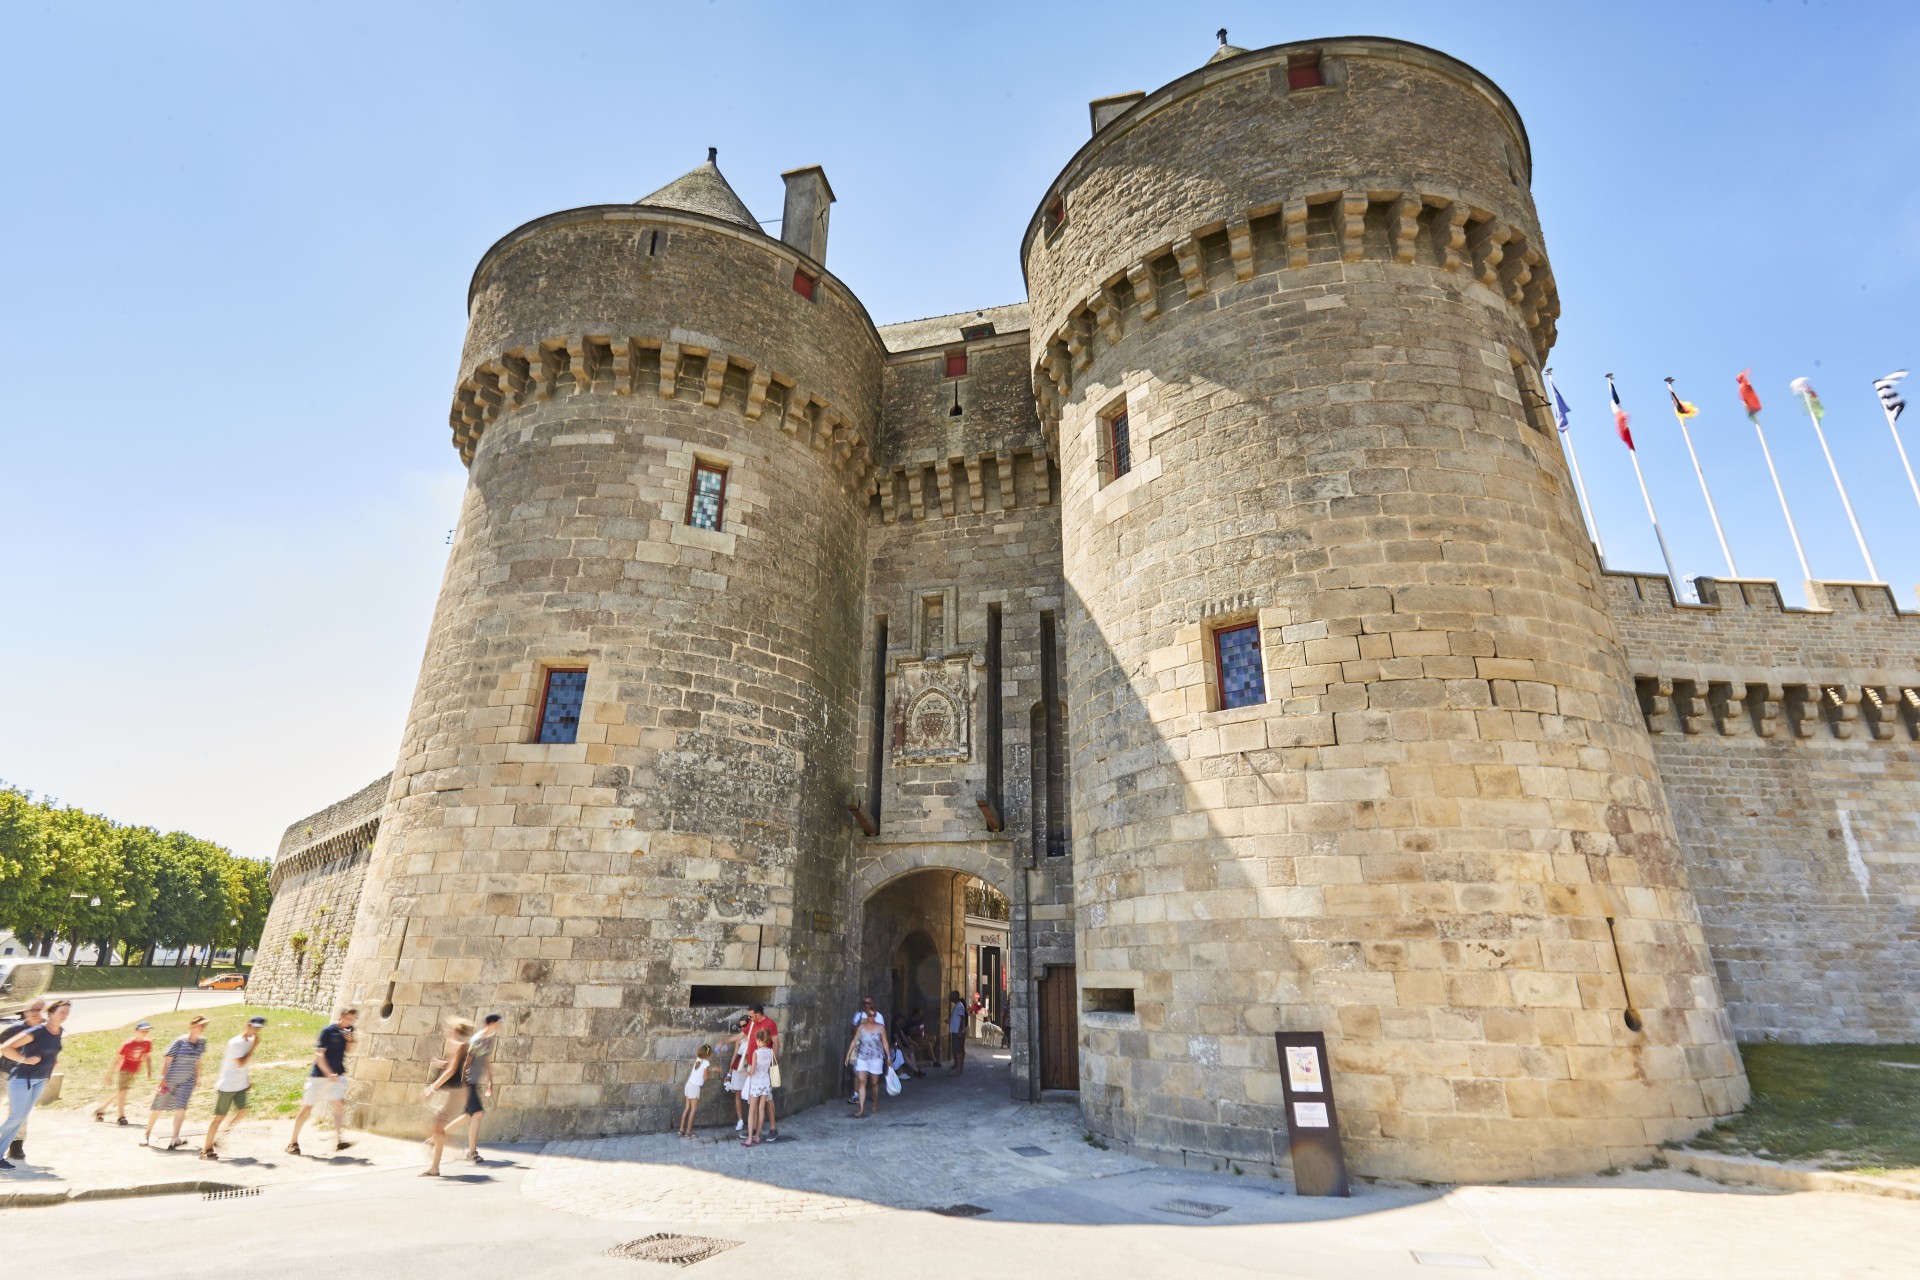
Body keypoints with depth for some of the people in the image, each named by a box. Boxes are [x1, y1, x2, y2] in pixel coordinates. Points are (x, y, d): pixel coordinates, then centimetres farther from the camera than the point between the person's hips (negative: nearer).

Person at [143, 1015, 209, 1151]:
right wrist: (163, 1078, -16)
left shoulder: (202, 1042, -2)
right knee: (159, 1108, 13)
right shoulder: (180, 1041, -17)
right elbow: (168, 1060, -13)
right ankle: (147, 1134, 36)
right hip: (170, 1080, -3)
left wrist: (197, 1078, 14)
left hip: (187, 1081, 3)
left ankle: (175, 1138, -10)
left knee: (181, 1108, -10)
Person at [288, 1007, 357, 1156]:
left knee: (339, 1105, -12)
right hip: (319, 1075, -4)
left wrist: (350, 1040, -6)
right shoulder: (328, 1030, -13)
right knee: (307, 1107, 5)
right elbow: (319, 1054, -16)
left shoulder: (348, 1031, 4)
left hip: (337, 1075, 4)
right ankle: (293, 1143, 21)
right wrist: (329, 1073, -22)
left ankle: (339, 1140, -16)